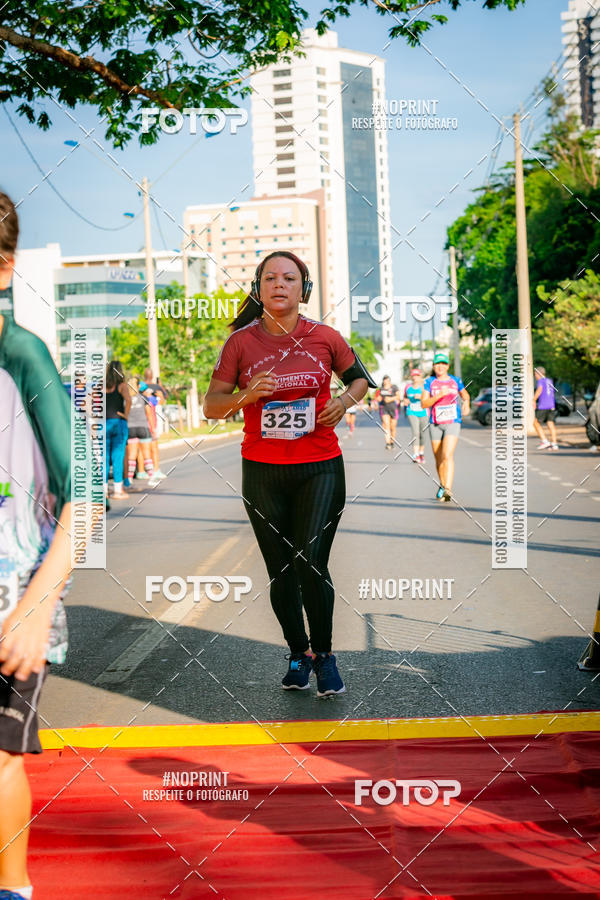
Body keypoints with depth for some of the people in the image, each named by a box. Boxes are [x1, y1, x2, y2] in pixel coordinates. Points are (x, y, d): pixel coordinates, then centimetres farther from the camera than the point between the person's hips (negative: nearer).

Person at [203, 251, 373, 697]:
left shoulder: (325, 337, 0)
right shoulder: (241, 342, -1)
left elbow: (360, 377, 17)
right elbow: (212, 405, 1)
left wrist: (345, 401, -4)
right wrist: (247, 395, -18)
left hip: (319, 467, -1)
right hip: (262, 471, 1)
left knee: (310, 564, -10)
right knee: (280, 571, 8)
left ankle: (324, 652, 12)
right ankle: (298, 654, 27)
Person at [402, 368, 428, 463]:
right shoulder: (408, 387, 4)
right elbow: (405, 396, 24)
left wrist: (421, 397, -27)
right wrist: (405, 401, 3)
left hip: (423, 413, 0)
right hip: (412, 413, 0)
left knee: (422, 434, 11)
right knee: (415, 432, -18)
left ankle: (421, 452, 35)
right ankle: (415, 455, -25)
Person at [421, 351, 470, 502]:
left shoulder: (456, 381, 5)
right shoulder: (429, 382, 1)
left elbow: (465, 395, 23)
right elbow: (424, 404, -7)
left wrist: (466, 404, 1)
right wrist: (439, 395, -20)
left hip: (453, 423, -2)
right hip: (435, 424, 2)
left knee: (447, 455, -19)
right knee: (438, 459, 10)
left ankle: (448, 490, -26)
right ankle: (442, 485, 33)